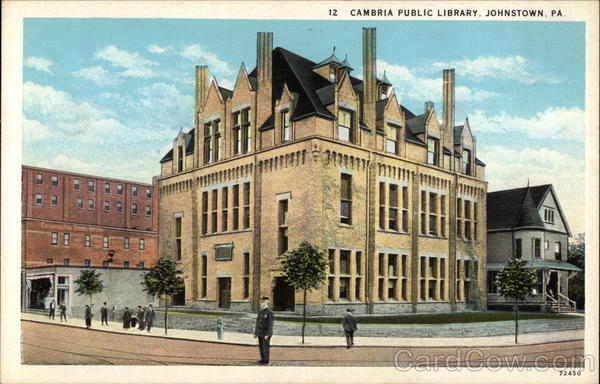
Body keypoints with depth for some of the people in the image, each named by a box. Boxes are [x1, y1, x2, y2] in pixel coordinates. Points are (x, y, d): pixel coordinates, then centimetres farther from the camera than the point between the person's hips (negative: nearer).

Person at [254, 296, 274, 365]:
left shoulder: (270, 312, -16)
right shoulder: (260, 312, 9)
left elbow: (270, 325, -19)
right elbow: (258, 323, 14)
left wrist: (267, 335, -24)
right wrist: (255, 333, 12)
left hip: (266, 333, -7)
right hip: (260, 333, 7)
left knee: (266, 347, -3)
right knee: (261, 347, 10)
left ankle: (266, 360, 6)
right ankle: (263, 359, 19)